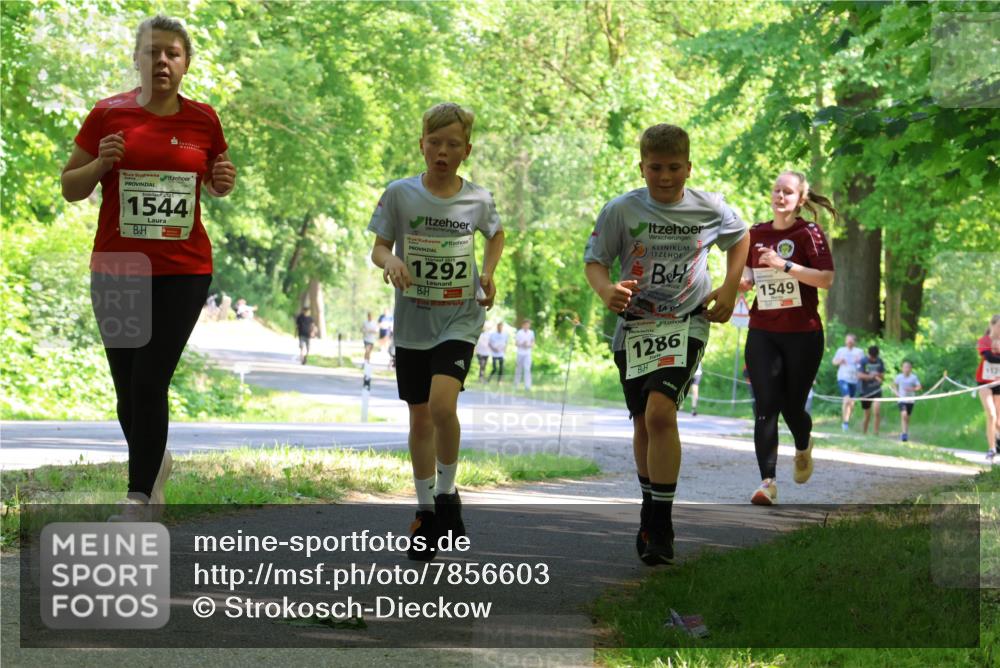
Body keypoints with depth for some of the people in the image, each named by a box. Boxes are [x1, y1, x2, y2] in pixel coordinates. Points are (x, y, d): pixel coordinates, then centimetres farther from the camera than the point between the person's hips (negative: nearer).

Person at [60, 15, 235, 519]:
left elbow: (213, 180, 19)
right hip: (115, 270, 1)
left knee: (149, 385, -10)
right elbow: (70, 187, 5)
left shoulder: (203, 120, 3)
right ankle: (155, 462, 37)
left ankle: (137, 500, -4)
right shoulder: (108, 115, -1)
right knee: (127, 388, 8)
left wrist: (222, 183, -4)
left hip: (183, 272, -1)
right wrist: (101, 163, -15)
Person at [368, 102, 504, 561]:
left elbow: (496, 235, 20)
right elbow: (379, 247, 2)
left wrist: (488, 273, 5)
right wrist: (390, 261, -19)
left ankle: (447, 492, 1)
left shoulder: (478, 199, -1)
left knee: (442, 405, -21)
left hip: (460, 319, -1)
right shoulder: (400, 194, -3)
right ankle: (426, 512, 21)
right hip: (412, 321, 1)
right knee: (420, 418, 7)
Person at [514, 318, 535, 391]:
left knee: (527, 369, -10)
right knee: (519, 369, 7)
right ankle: (515, 384, 22)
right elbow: (516, 343, -2)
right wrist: (522, 345, -20)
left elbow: (533, 343, 12)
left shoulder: (531, 333, 5)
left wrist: (529, 345, -9)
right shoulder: (519, 333, -3)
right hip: (520, 353, -1)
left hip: (528, 354, 1)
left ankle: (527, 386, -14)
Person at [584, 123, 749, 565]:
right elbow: (595, 260, -2)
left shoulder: (710, 208, -1)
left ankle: (659, 524, -17)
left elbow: (740, 238, 19)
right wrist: (605, 290, -23)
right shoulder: (621, 210, -5)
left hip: (685, 324, -2)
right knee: (643, 424, 12)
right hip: (634, 326, 2)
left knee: (660, 411, -22)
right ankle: (651, 513, 32)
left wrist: (729, 289, 9)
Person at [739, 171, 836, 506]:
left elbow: (827, 279, -16)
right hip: (762, 332, 3)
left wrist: (785, 265, -23)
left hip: (803, 333, -3)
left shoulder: (809, 233, -6)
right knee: (765, 406, -8)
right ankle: (767, 482, -8)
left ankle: (803, 449, 39)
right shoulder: (756, 234, 8)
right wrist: (737, 283, -1)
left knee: (792, 406, 5)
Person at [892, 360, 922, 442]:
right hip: (902, 399, -1)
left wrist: (912, 389, -23)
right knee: (904, 414, -22)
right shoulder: (899, 377, -1)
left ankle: (905, 433, 28)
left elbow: (919, 387, -4)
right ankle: (904, 433, -23)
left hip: (910, 400, 1)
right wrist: (896, 392, -2)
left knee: (907, 418, 11)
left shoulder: (914, 377, -4)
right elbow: (894, 385, 15)